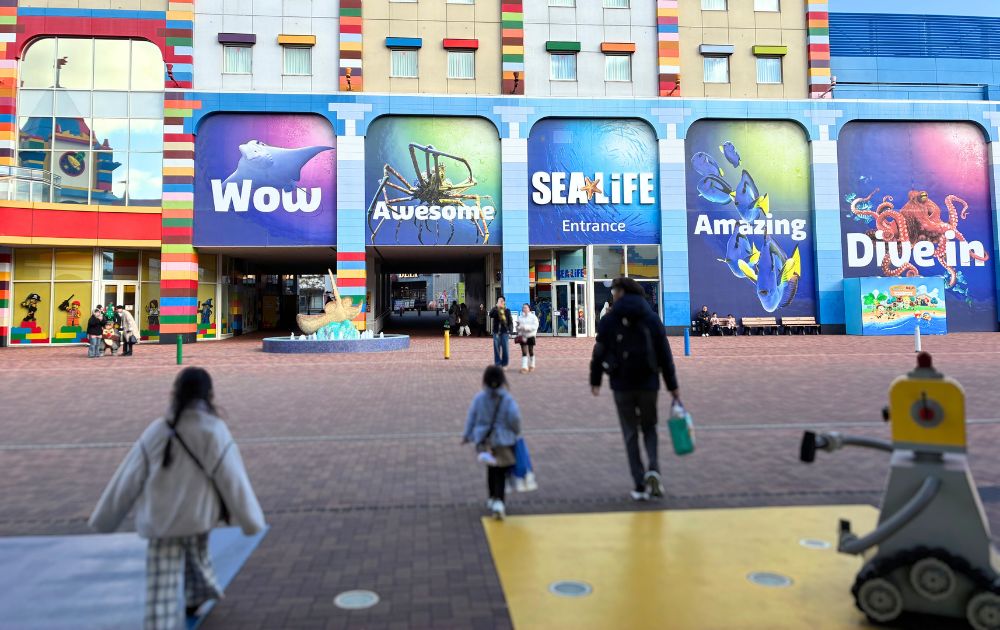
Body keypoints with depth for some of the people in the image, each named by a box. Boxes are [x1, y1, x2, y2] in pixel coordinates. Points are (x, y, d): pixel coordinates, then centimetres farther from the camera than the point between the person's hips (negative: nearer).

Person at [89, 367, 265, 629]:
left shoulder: (156, 430, -6)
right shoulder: (214, 431, -13)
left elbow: (129, 479, 1)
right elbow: (233, 479, -10)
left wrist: (105, 517, 14)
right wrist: (250, 519, -1)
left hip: (160, 522, 0)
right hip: (197, 516, 0)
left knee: (161, 590, 1)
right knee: (196, 556, 30)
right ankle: (199, 593, 55)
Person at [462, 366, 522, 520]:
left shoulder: (479, 398, -4)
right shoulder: (507, 398, -10)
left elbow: (471, 417, 2)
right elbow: (514, 417, -17)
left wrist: (467, 435, 14)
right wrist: (515, 432, 3)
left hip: (484, 440, 3)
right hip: (503, 439, -3)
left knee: (491, 470, 23)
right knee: (500, 473, 1)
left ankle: (492, 499, 34)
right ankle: (498, 502, -14)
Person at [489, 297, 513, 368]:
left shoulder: (507, 310, 5)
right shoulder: (495, 310, 4)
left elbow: (510, 322, 5)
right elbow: (490, 315, -18)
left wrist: (510, 331, -3)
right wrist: (496, 306, -21)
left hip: (505, 332, 0)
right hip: (496, 332, 0)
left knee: (505, 349, 1)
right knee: (497, 349, 2)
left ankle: (504, 364, 12)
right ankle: (497, 364, 9)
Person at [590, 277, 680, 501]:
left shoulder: (608, 320, -3)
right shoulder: (652, 318, 3)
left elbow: (599, 352, -1)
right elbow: (665, 354, 2)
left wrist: (595, 381, 11)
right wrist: (672, 386, 7)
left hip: (621, 385, -1)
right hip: (648, 383, 2)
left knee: (630, 433, 8)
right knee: (649, 427, 18)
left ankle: (640, 485, 7)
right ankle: (653, 468, -6)